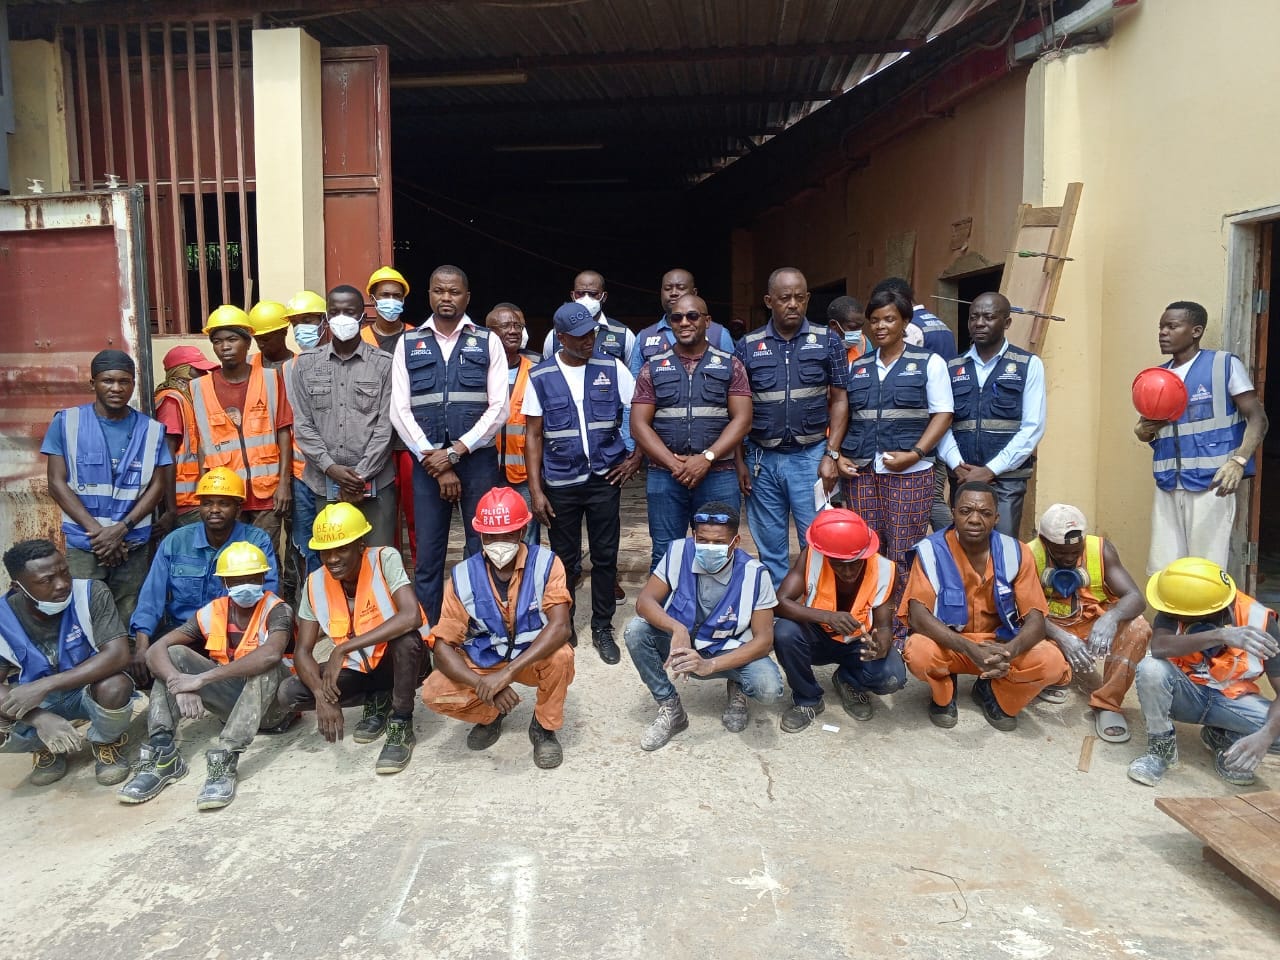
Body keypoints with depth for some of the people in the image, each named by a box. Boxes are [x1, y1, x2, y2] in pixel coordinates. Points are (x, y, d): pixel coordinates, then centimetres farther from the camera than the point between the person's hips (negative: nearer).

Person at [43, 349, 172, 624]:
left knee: (127, 625, 3)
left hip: (133, 546, 1)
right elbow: (57, 483, -1)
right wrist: (97, 531, -10)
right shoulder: (67, 422, 1)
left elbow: (158, 486, 4)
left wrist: (121, 529, -9)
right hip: (83, 545, -1)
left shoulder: (151, 430, 5)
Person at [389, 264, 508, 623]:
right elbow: (400, 411, 1)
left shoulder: (488, 342, 5)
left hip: (478, 460, -1)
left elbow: (498, 408, -3)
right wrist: (436, 464, -7)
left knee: (483, 552, 4)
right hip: (427, 462, 1)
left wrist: (455, 452, -11)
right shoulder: (408, 343, 8)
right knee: (427, 556, 6)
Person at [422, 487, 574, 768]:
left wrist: (506, 674, -41)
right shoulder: (463, 576, -16)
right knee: (434, 694, -23)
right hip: (483, 662, 2)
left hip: (534, 657, -1)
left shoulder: (545, 563, -21)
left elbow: (559, 628, -32)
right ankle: (491, 715, 12)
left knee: (561, 656, -35)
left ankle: (544, 727, -3)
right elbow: (443, 646, -15)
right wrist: (481, 684, -34)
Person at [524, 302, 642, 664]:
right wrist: (535, 491, -5)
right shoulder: (540, 377, -1)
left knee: (605, 556, 6)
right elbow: (533, 436, 0)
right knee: (564, 560, 9)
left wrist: (636, 457, -2)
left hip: (604, 479, 0)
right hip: (560, 484, 0)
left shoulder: (611, 369, -1)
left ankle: (602, 628, 20)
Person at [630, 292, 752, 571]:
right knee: (665, 557, 6)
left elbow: (742, 419, -2)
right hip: (664, 477, 1)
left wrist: (706, 458, -15)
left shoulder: (730, 365, 7)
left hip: (718, 476, 0)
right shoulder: (653, 368, 8)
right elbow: (639, 424, 1)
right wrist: (673, 463, -12)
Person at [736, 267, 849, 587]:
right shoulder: (748, 346, 5)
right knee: (769, 550, 11)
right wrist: (739, 461, 1)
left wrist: (831, 455, -7)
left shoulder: (826, 341, 3)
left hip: (811, 457, -1)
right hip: (762, 459, 2)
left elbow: (839, 400, 2)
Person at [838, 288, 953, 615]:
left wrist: (914, 453, -14)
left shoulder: (928, 363, 5)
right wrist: (838, 454, 2)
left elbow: (942, 415, -1)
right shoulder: (856, 367, 15)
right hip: (861, 471, 4)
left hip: (910, 473, -3)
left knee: (903, 554, -5)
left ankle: (903, 629, 4)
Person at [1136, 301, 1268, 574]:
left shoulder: (1224, 365, 0)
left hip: (1210, 483, -5)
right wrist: (1143, 430, -1)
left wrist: (1238, 461, -20)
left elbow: (1257, 418, -3)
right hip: (1168, 486, 5)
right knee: (1162, 570, 4)